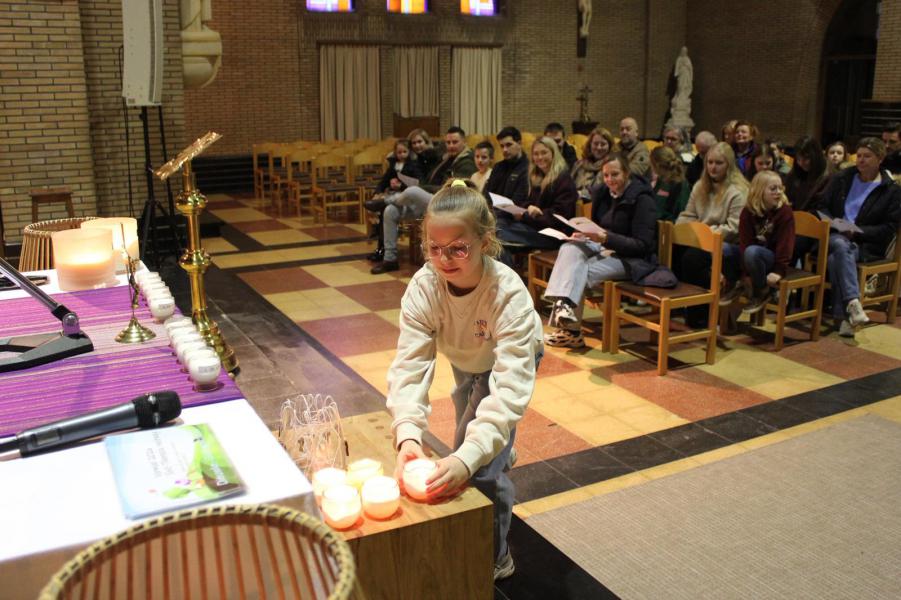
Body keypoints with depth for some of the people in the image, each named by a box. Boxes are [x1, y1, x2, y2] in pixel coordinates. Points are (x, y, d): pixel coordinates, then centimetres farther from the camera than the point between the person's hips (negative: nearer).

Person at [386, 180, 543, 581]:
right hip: (465, 361, 4)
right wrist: (407, 434, -57)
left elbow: (511, 386, -50)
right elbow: (409, 365, -40)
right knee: (470, 433, 27)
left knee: (481, 463, -17)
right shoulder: (423, 286, -34)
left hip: (510, 360, -4)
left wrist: (468, 456, -62)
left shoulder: (509, 294, -43)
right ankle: (501, 458, 65)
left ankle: (494, 557, 9)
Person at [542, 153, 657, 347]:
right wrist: (584, 233, -5)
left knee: (580, 272, -29)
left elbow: (642, 245, -17)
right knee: (570, 248, -26)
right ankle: (563, 304, -36)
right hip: (604, 247, 6)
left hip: (631, 258, -6)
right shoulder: (603, 193, 7)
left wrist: (607, 238, -29)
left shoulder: (642, 199, -12)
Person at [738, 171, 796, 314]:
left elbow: (785, 242, -16)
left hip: (773, 257, -4)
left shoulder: (785, 211, -12)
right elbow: (745, 241, -11)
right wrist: (748, 273, -18)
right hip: (754, 256, 4)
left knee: (752, 252, -35)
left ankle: (761, 293, -14)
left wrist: (779, 270, -26)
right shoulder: (747, 211, -5)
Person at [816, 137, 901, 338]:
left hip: (866, 245, -2)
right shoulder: (841, 178, 16)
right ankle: (853, 302, -50)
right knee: (841, 246, -36)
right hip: (835, 236, 2)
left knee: (835, 259, -35)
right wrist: (833, 224, -6)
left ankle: (844, 315, -40)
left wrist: (858, 231, -14)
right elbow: (823, 207, 16)